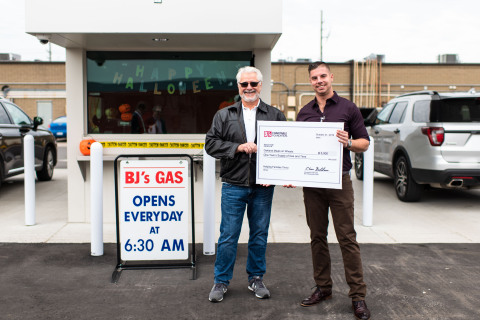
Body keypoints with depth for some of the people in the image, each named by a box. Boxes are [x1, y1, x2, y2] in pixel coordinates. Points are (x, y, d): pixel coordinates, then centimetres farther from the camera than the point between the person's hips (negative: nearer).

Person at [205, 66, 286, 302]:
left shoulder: (275, 115, 6)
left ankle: (256, 278, 28)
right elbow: (211, 143, -2)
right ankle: (221, 281, 18)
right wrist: (239, 147, -14)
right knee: (228, 236, 3)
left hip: (263, 187, 1)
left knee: (259, 235, 11)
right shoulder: (224, 115, 6)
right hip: (233, 186, -1)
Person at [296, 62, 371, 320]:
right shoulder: (304, 112, 12)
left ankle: (357, 295, 4)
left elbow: (364, 143, 3)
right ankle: (322, 287, 21)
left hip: (339, 182, -4)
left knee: (347, 238, -3)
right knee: (317, 237, 9)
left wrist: (348, 143, -17)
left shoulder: (347, 108, 2)